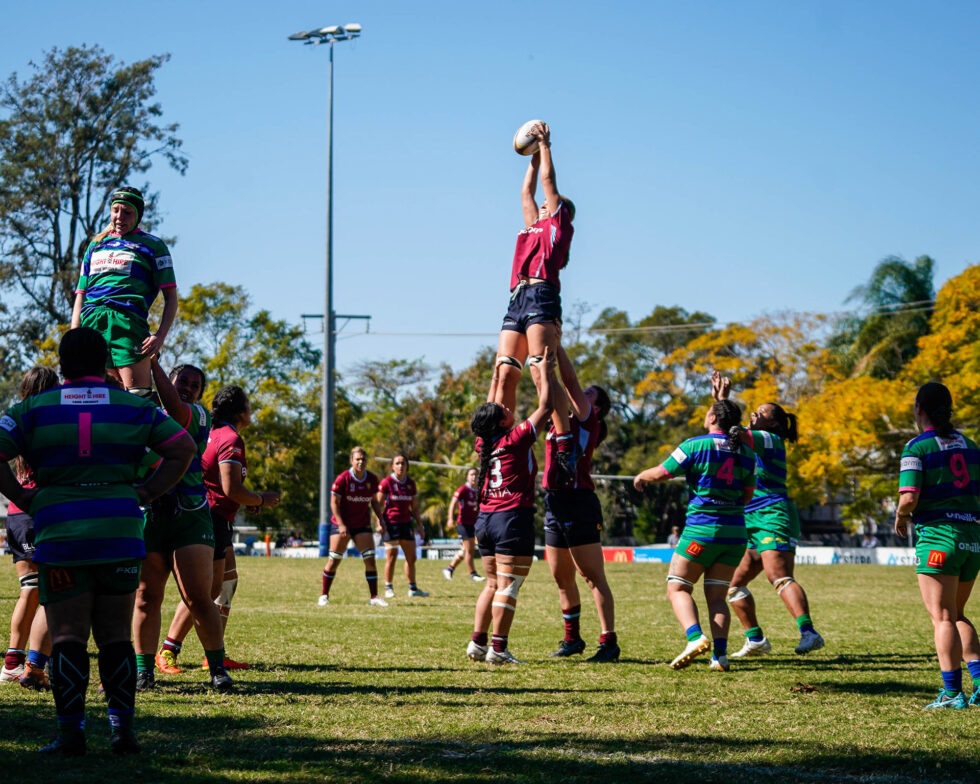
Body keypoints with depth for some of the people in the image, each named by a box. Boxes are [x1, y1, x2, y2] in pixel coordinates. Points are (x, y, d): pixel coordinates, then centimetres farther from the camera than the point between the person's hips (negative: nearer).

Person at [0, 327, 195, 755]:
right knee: (116, 635, 8)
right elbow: (183, 448, 6)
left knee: (67, 636, 2)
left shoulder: (35, 407, 6)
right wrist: (147, 493, 6)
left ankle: (71, 731, -2)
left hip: (60, 535, -1)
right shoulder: (132, 406, 9)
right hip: (121, 533, 1)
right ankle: (122, 727, 4)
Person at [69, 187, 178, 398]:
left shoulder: (152, 245, 13)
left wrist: (161, 335, -10)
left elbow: (170, 296, 6)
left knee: (136, 393, -16)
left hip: (129, 320, -5)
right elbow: (80, 295, 25)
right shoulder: (96, 245, 27)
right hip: (91, 321, 5)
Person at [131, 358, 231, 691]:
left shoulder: (199, 416, 4)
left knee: (198, 599, -5)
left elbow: (174, 408, -15)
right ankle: (143, 672, 10)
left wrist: (153, 362, -16)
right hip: (147, 517, 3)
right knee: (146, 598, 3)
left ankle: (218, 667, 5)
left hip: (189, 518, -3)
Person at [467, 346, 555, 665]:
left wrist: (498, 376, 33)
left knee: (493, 584, 14)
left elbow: (489, 410, 25)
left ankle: (477, 643, 10)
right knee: (508, 585, -6)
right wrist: (544, 373, 9)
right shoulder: (516, 439, -11)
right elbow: (545, 406, -4)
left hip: (485, 519, 7)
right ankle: (498, 648, -9)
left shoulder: (485, 443, 6)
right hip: (513, 519, -7)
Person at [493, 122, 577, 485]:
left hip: (541, 296, -8)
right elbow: (527, 190, 39)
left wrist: (544, 143, 25)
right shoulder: (533, 227, 28)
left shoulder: (559, 225, 10)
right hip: (517, 300, 8)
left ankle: (565, 447, -23)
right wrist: (535, 153, 44)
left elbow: (548, 180, 14)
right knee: (504, 374, -3)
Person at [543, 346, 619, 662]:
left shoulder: (588, 419, -1)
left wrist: (556, 345, -7)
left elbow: (570, 381, -9)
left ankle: (609, 642, -7)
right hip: (554, 504, 8)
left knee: (593, 577, -8)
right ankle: (572, 639, 25)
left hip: (578, 502, -8)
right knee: (562, 579, 13)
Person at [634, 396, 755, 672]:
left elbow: (661, 473, -3)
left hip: (702, 529, -5)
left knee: (678, 588, 4)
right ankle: (720, 654, -7)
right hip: (735, 532, 5)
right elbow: (747, 495, 13)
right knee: (716, 596, 10)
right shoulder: (745, 452, 7)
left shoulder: (696, 445, -8)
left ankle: (695, 637, -19)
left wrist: (640, 476, 18)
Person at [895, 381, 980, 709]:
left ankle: (952, 692, -9)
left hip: (938, 536, -6)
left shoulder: (916, 447, -7)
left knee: (943, 617, -4)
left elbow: (908, 499, -16)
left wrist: (901, 517, 4)